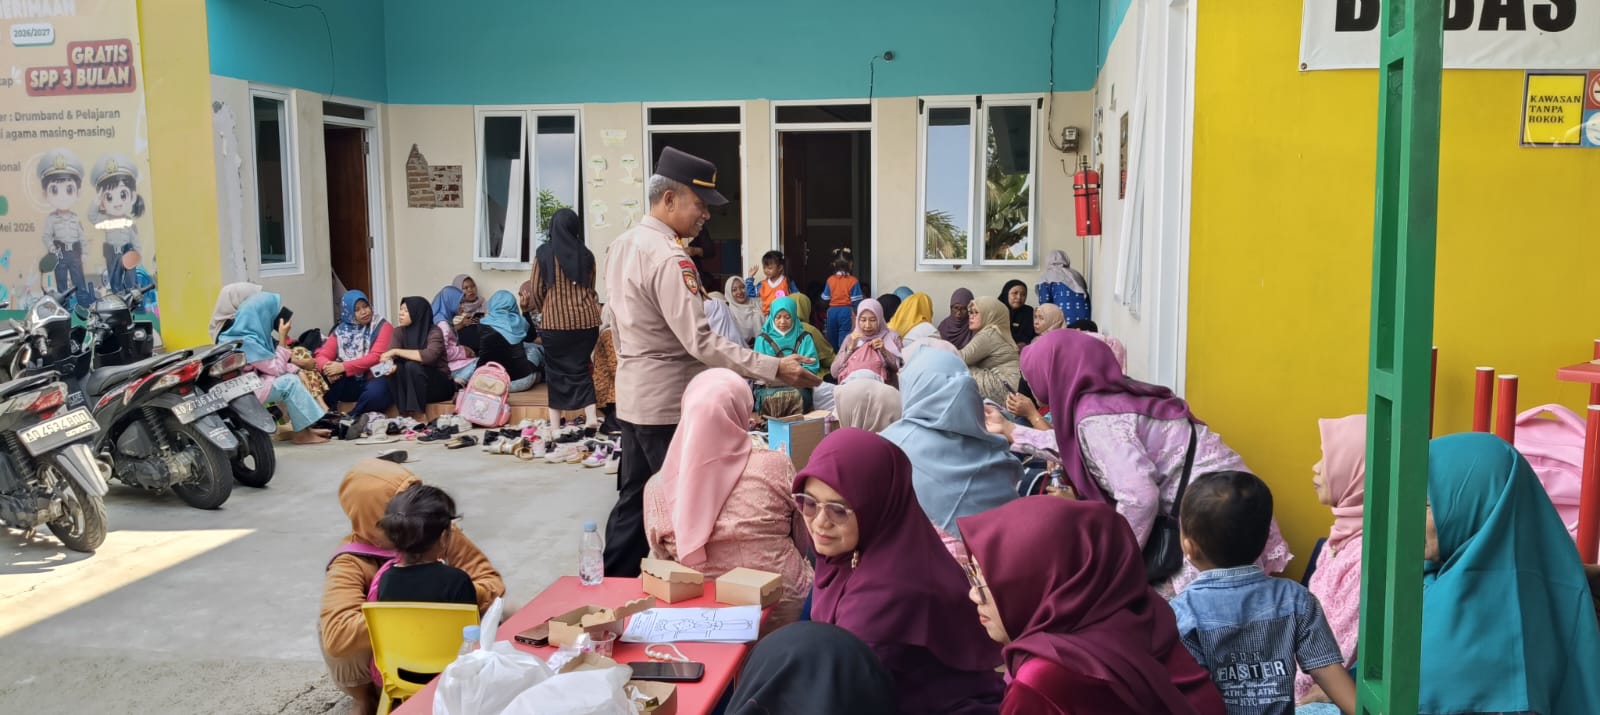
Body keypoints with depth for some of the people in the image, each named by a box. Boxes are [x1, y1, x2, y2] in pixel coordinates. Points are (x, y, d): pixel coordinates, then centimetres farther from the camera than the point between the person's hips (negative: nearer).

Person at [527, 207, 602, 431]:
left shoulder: (544, 253, -3)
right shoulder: (586, 254, 3)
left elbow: (536, 289, 2)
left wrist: (542, 310, 21)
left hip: (555, 320, -2)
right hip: (585, 318, 2)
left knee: (557, 371, 8)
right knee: (581, 367, 13)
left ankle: (555, 425, 11)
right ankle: (591, 417, 2)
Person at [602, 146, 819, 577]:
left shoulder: (622, 245, 7)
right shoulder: (669, 259, -22)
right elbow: (700, 343, -26)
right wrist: (774, 369, -27)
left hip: (634, 395, 9)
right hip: (666, 403, -9)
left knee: (635, 498, 17)